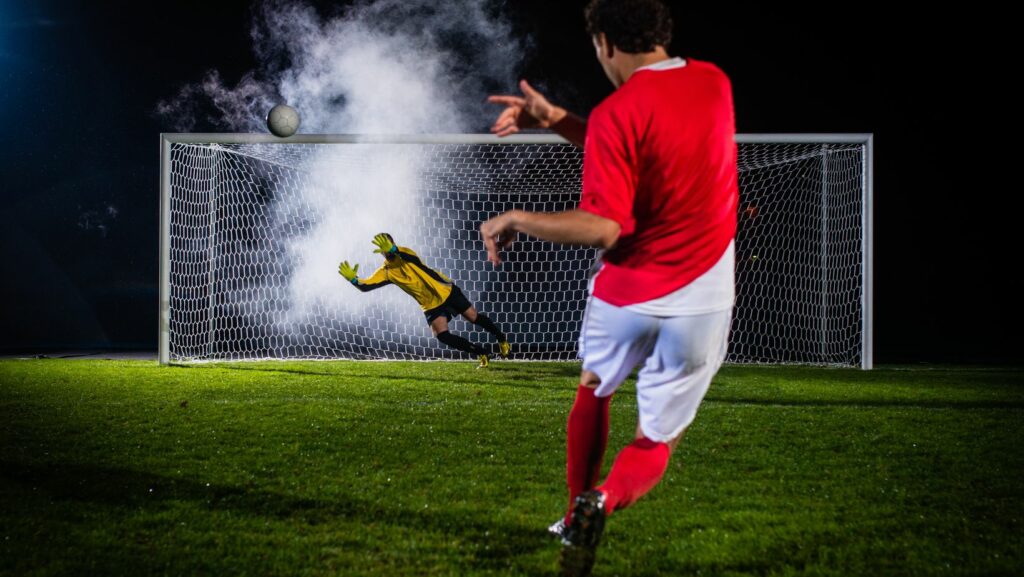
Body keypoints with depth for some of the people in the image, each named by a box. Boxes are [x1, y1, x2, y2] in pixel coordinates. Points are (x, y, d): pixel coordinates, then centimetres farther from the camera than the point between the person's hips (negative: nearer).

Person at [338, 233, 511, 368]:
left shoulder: (405, 254, -18)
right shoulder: (386, 272, -6)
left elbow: (410, 256, -44)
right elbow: (366, 286, -12)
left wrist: (393, 250, -64)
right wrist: (353, 279, -33)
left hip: (447, 292, -4)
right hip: (431, 306, 4)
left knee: (474, 318, 2)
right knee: (442, 335, -14)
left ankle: (502, 339, 30)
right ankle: (482, 353, 0)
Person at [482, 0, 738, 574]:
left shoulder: (617, 113, -16)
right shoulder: (714, 82, 2)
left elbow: (603, 226, -20)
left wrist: (515, 220, -9)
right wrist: (558, 121, 8)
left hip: (626, 294, -2)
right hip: (700, 303, 3)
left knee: (594, 390, 30)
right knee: (655, 444, 11)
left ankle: (577, 514, 36)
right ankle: (605, 500, -20)